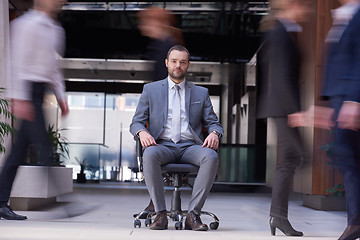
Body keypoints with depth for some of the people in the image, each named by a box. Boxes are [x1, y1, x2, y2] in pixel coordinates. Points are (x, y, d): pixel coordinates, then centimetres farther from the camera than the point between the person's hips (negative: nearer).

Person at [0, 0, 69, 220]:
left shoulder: (56, 30, 18)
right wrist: (19, 98, -19)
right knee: (44, 147, -9)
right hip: (28, 90, -9)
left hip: (38, 93, 9)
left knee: (20, 149, 8)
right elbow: (19, 62, -14)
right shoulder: (27, 24, -8)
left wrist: (61, 96, 17)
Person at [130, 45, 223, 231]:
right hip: (163, 146, -1)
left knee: (211, 157, -33)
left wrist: (214, 133, -10)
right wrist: (142, 132, -14)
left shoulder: (201, 93, 20)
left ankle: (193, 214, -29)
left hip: (190, 147, 1)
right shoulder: (151, 89, 16)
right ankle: (160, 214, -29)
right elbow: (136, 122, 12)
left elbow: (213, 123, 16)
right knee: (149, 155, -37)